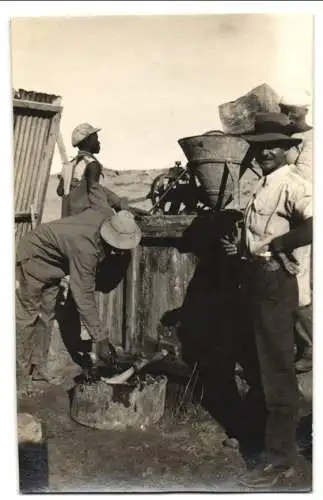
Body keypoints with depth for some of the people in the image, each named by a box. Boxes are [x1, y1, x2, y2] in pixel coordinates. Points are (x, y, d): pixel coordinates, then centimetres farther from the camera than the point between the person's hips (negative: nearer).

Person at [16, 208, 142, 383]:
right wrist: (100, 339, -39)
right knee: (28, 313, -2)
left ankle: (37, 370, 18)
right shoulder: (85, 248, -42)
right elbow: (84, 297, -40)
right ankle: (20, 374, 10)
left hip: (51, 261, 8)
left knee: (46, 316, 10)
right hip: (34, 255, -8)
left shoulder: (109, 215, -21)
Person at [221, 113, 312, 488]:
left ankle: (280, 458, 11)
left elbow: (312, 226, -31)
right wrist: (241, 249, 5)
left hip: (275, 284, -10)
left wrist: (270, 246, -22)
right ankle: (263, 435, 38)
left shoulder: (292, 183, -14)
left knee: (277, 370, -1)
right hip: (256, 281, 10)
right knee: (258, 365, 20)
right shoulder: (263, 185, 15)